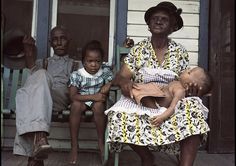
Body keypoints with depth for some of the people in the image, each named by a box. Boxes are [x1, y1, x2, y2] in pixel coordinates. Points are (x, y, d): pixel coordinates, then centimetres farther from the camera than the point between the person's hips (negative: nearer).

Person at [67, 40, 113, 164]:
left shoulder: (105, 71, -3)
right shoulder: (76, 75, -12)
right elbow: (73, 96, -19)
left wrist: (108, 86, -22)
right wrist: (93, 96, -29)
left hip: (98, 101, 1)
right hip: (82, 100, -1)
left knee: (98, 106, -33)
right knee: (76, 105, -34)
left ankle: (101, 142, -15)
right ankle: (74, 145, -23)